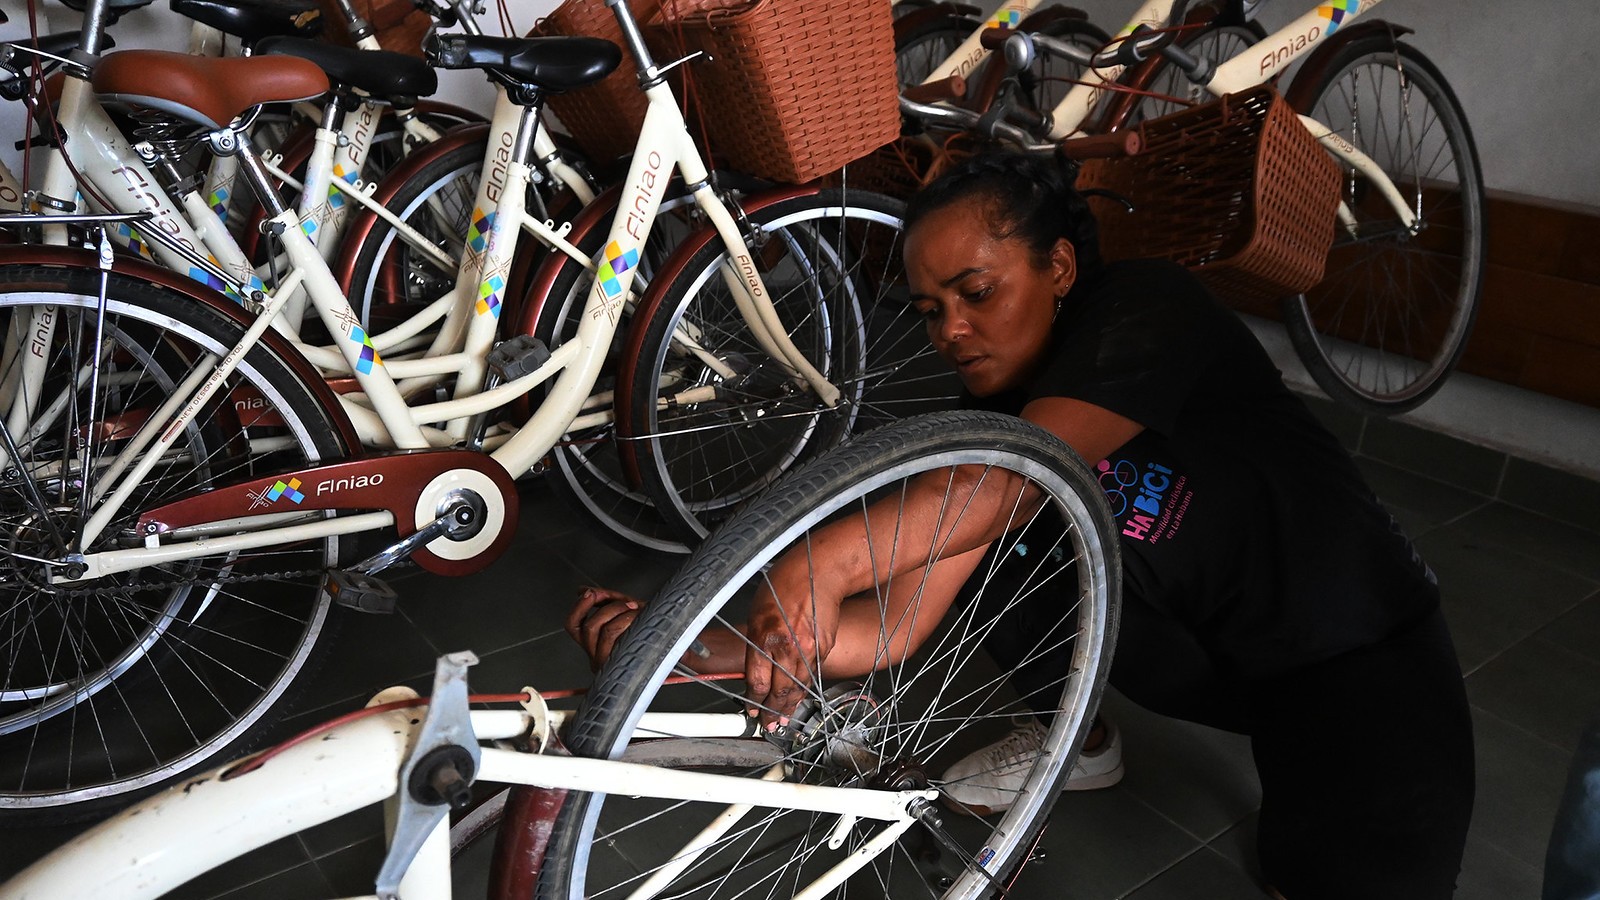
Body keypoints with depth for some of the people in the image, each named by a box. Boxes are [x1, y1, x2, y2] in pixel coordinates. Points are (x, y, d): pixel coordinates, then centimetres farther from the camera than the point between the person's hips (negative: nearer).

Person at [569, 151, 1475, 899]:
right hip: (1212, 653, 5)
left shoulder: (1145, 309, -22)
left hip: (1366, 647, -4)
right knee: (1002, 548, -15)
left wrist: (828, 561, -54)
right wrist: (683, 648, -29)